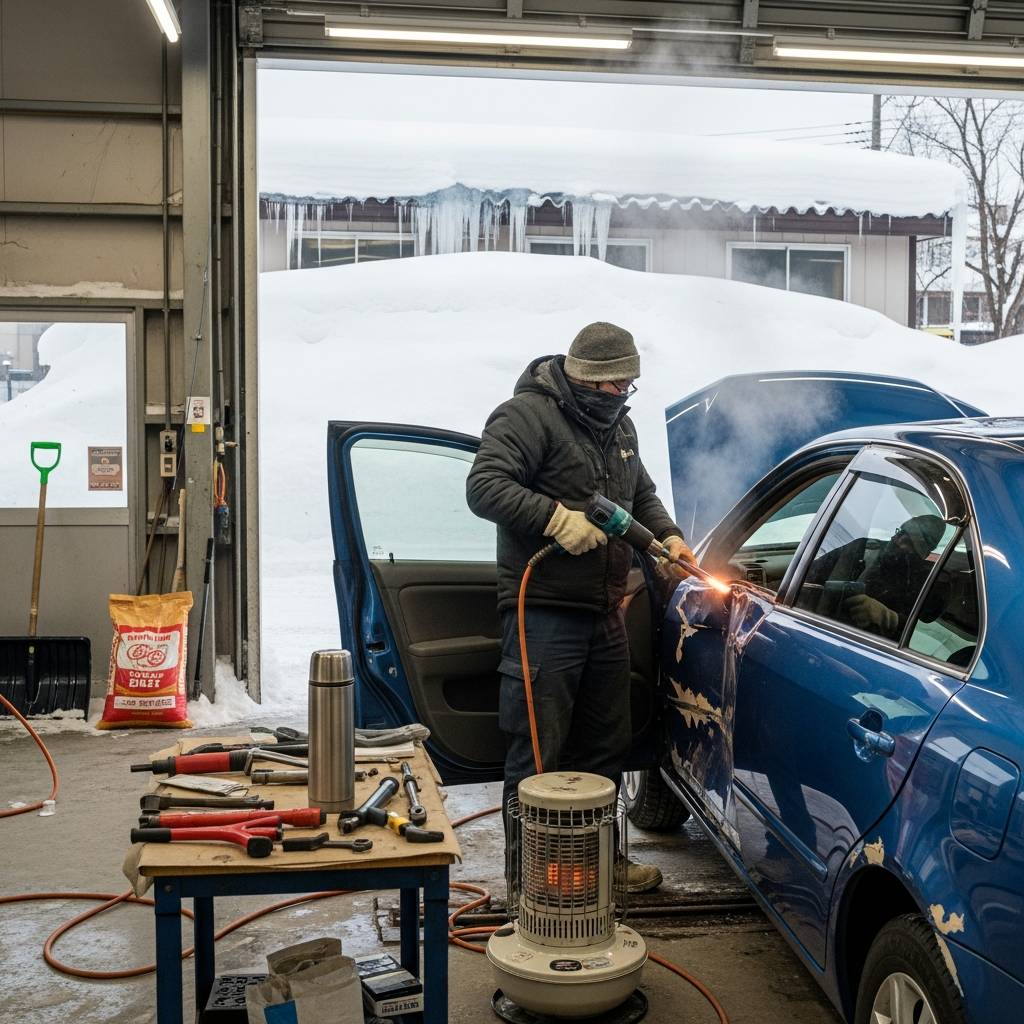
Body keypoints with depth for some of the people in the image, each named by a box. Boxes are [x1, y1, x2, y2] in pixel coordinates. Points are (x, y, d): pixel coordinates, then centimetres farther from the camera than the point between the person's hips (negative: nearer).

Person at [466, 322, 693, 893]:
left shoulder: (619, 425, 18)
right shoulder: (528, 415, -10)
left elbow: (642, 494, 29)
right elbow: (484, 487, -20)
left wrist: (667, 534, 10)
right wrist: (558, 518, -28)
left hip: (605, 614, 9)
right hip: (544, 612, -9)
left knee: (607, 746, 18)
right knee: (538, 751, -4)